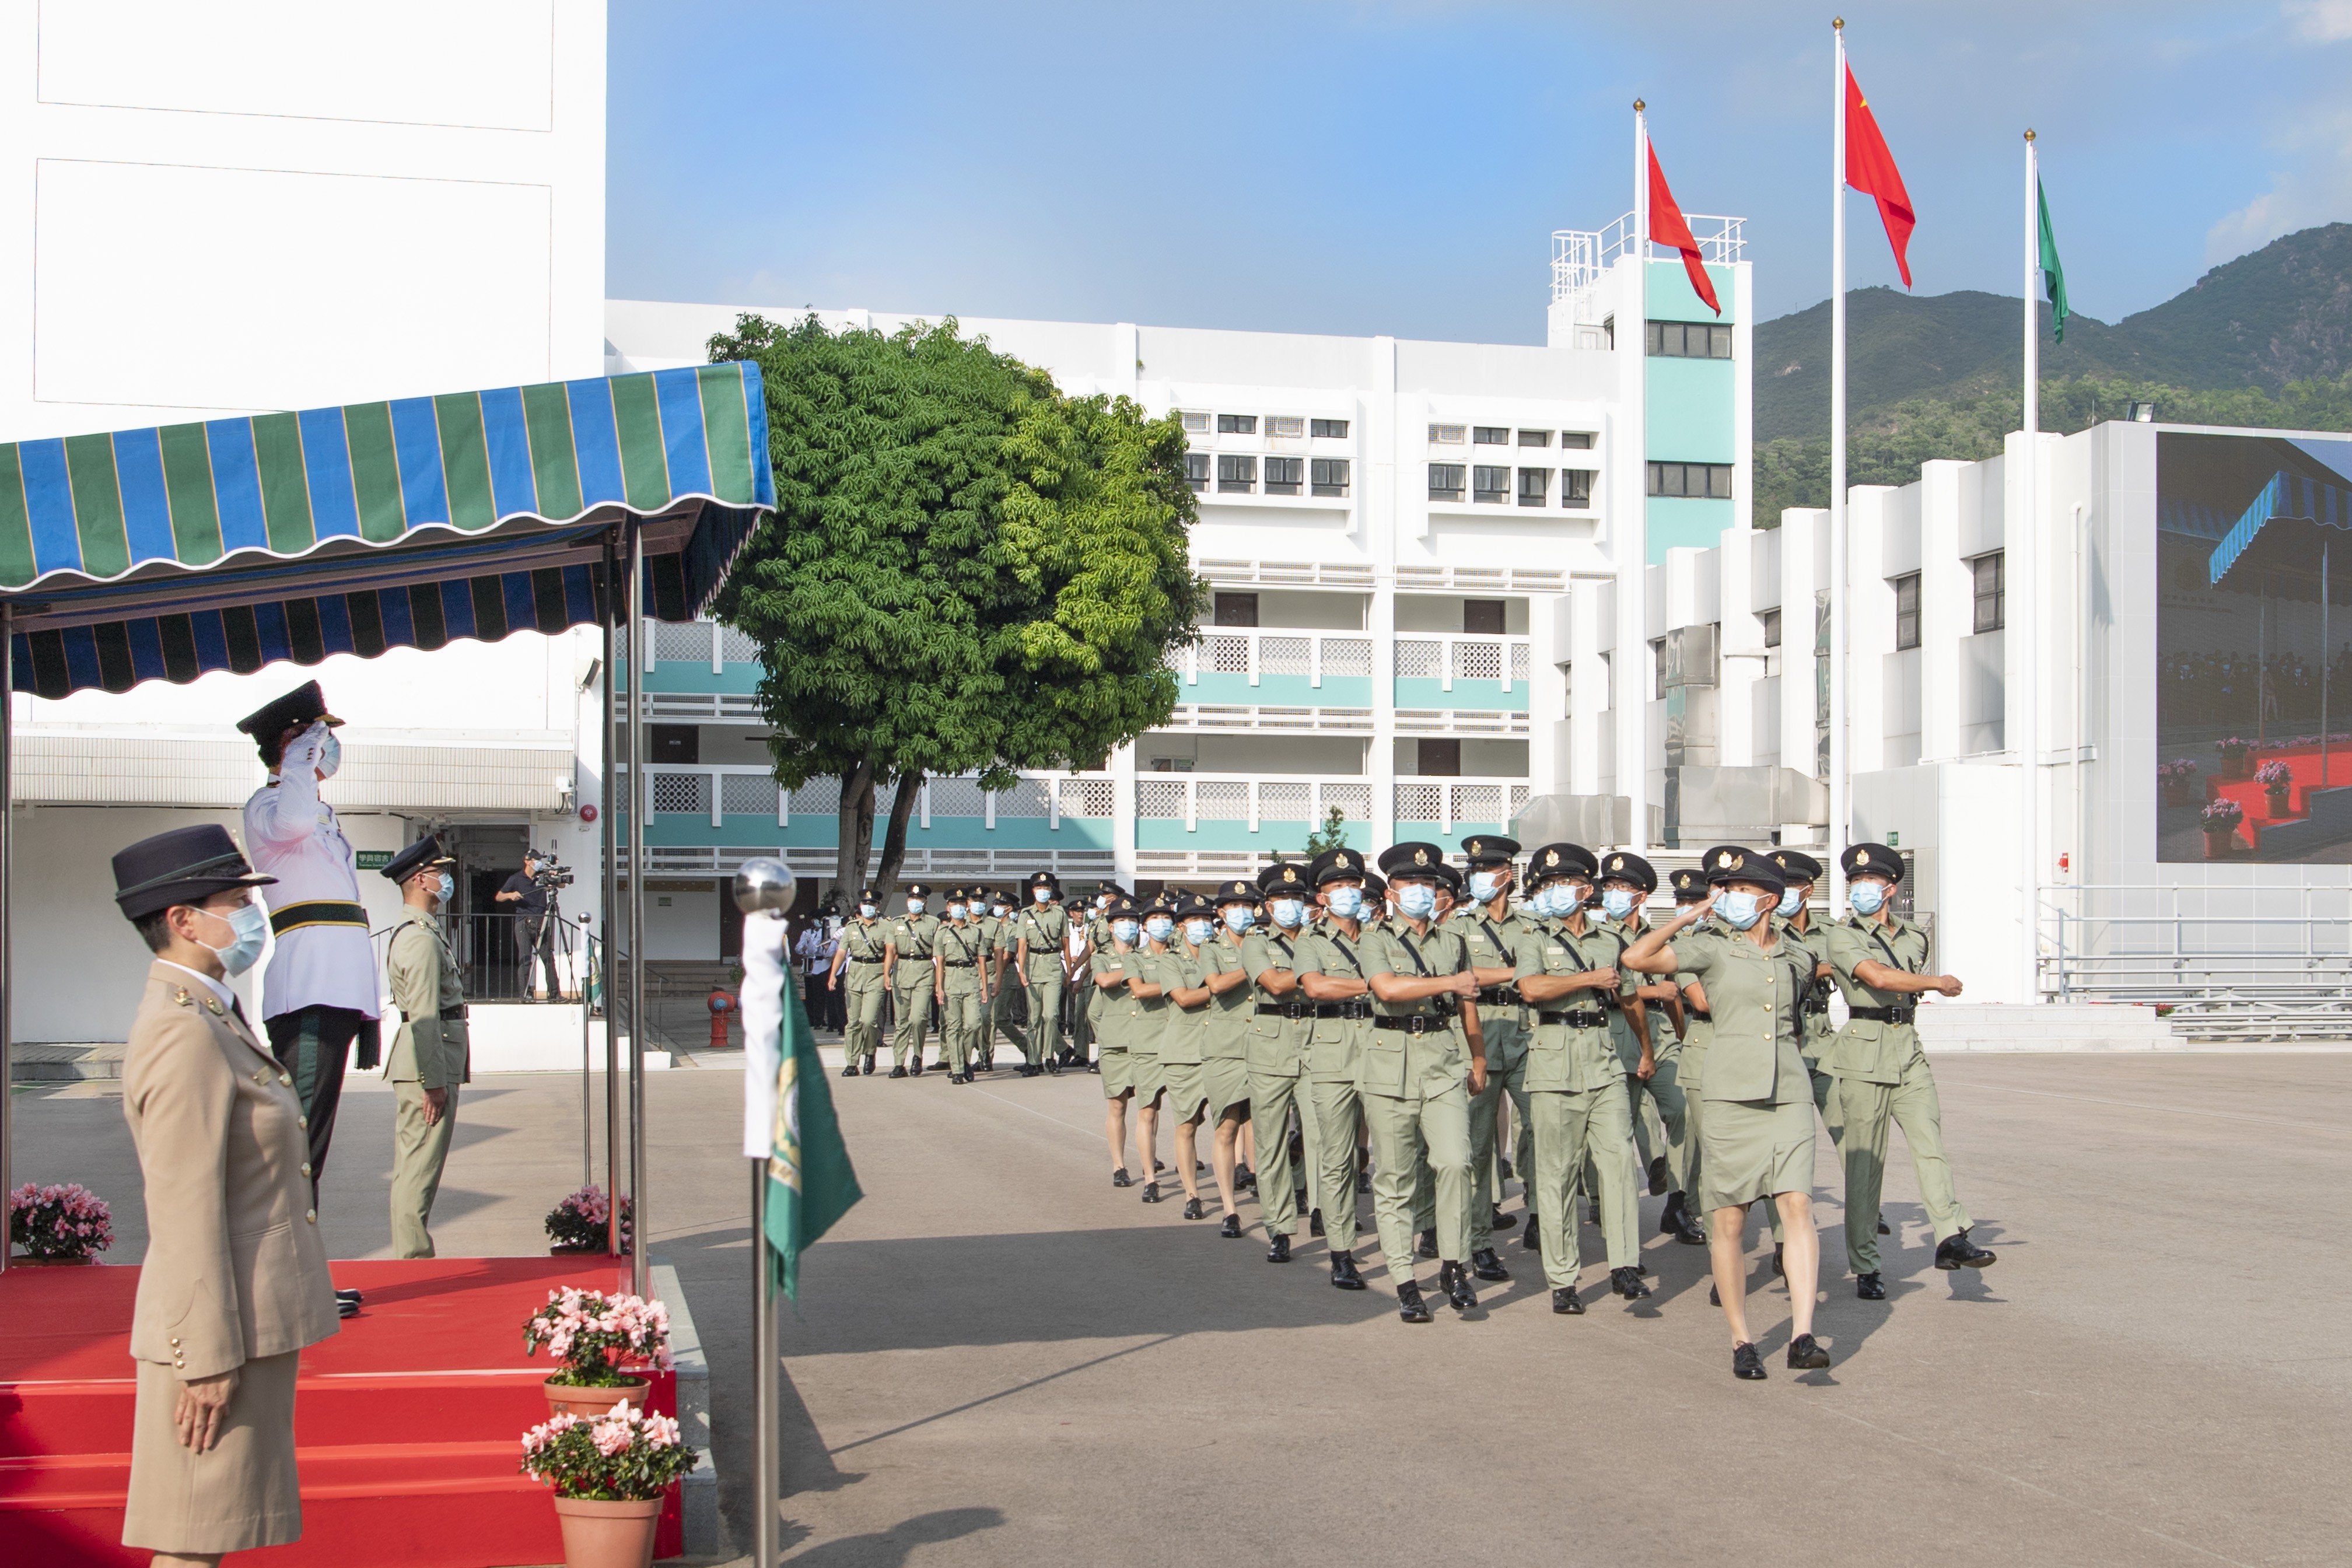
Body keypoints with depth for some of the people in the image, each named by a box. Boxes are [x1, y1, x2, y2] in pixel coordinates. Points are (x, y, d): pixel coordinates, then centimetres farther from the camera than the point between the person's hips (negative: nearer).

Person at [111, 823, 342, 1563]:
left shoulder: (210, 1017, 14)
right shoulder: (185, 1035, -19)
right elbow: (185, 1211, -22)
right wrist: (209, 1358, -23)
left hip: (252, 1319, 10)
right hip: (221, 1331, -10)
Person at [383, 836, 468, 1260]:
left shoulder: (421, 931, 17)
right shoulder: (422, 939, -16)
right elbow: (424, 1016, -21)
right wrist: (433, 1081, -22)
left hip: (422, 1064, 11)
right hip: (427, 1066, -11)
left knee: (415, 1167, 14)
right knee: (420, 1169, -6)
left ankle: (411, 1255, 21)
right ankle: (414, 1259, -3)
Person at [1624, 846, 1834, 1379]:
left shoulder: (1797, 959, 12)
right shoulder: (1711, 949, 2)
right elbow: (1636, 957, -10)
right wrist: (1689, 917, -5)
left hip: (1789, 1095, 2)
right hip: (1731, 1095, -2)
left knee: (1798, 1206, -12)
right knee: (1728, 1220, 1)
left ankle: (1802, 1337, -13)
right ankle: (1741, 1342, 11)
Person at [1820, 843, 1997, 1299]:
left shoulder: (1914, 937, 15)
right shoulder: (1841, 936, -2)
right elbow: (1878, 977, -17)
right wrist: (1940, 983, -9)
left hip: (1910, 1053, 4)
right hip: (1864, 1055, -4)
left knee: (1929, 1141, -13)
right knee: (1864, 1161, -2)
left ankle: (1951, 1239, -22)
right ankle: (1865, 1268, 4)